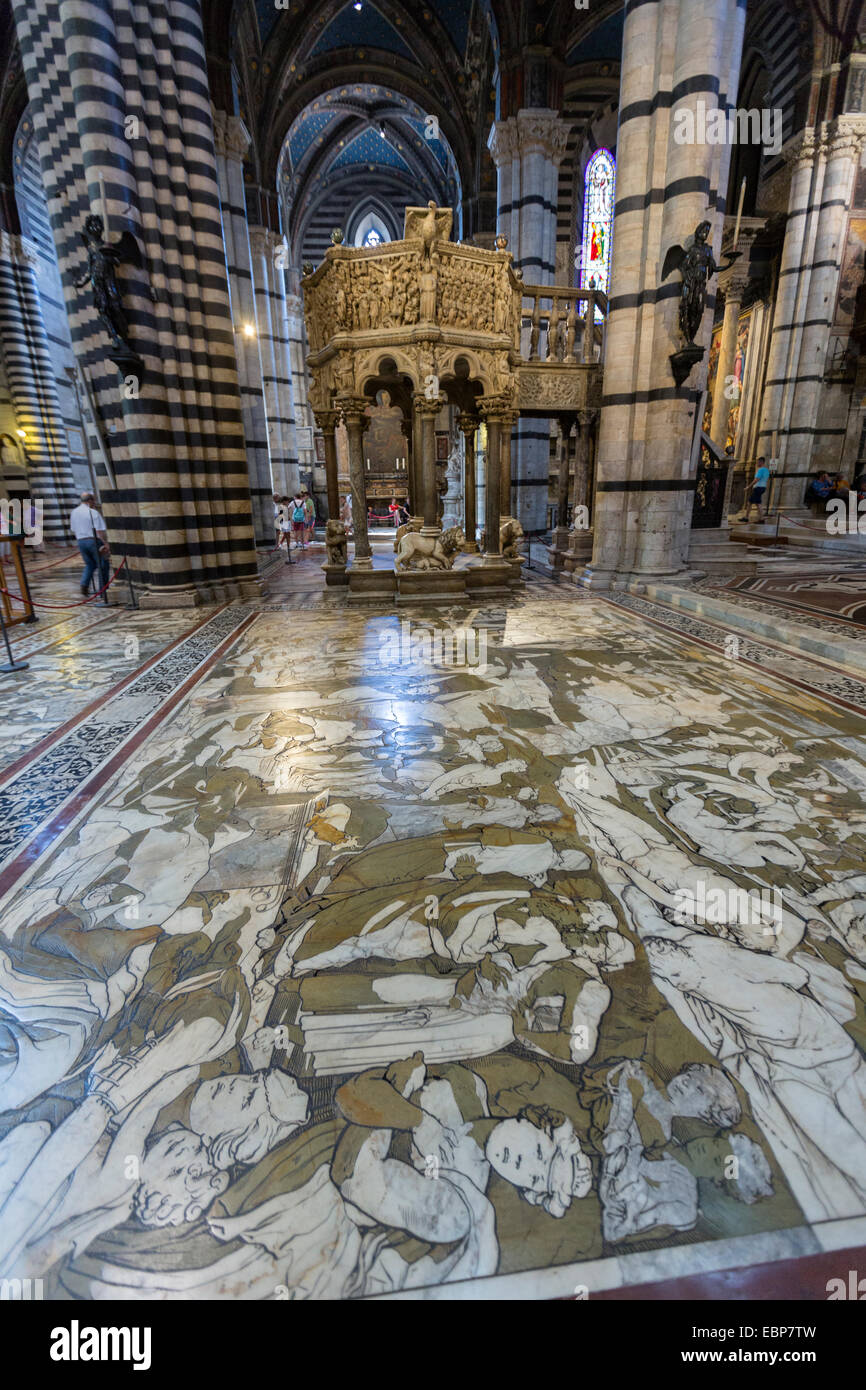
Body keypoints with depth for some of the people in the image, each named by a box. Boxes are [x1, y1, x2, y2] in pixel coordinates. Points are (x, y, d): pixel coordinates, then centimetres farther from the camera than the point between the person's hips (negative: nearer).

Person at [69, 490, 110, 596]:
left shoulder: (74, 512, 10)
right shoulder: (93, 512, -12)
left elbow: (73, 530, 17)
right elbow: (100, 531, -18)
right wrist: (106, 543, -16)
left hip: (81, 541, 6)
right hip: (94, 541, -6)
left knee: (89, 564, 20)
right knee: (102, 565, 6)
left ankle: (84, 584, 0)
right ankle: (103, 590, 6)